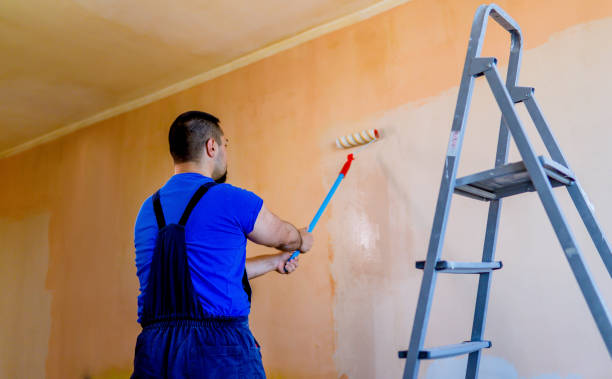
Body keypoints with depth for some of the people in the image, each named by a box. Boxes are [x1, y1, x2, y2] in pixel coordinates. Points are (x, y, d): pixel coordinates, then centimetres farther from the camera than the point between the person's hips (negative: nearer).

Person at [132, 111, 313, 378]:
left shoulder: (149, 209, 12)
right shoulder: (231, 199, -8)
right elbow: (284, 236, 12)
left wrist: (273, 261, 32)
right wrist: (302, 240, 37)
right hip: (219, 353, -6)